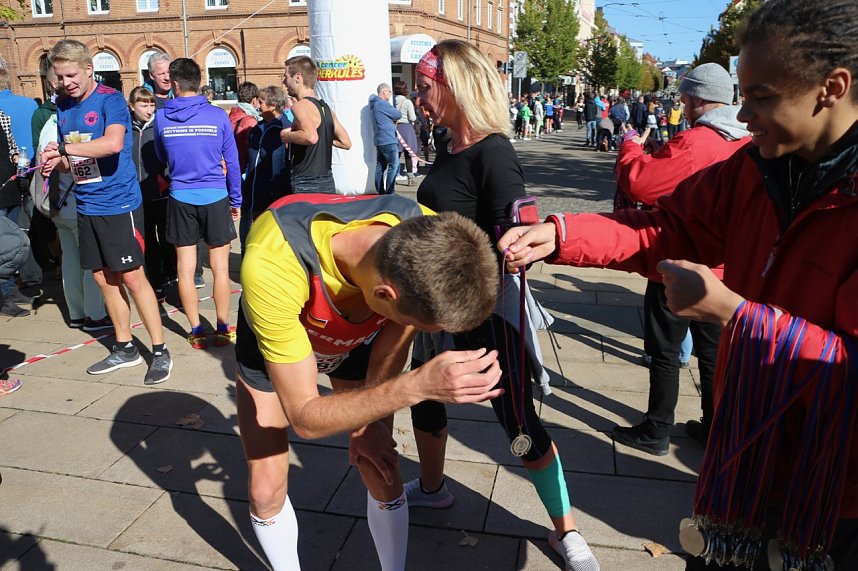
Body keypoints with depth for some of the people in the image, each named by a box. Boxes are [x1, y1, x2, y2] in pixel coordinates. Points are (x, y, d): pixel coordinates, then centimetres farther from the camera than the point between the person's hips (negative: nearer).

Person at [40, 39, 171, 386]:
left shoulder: (110, 99, -9)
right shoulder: (62, 106, 12)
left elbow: (113, 143, -27)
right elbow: (70, 158, 18)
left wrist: (64, 148, -22)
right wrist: (56, 162, -3)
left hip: (118, 203, -7)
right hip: (86, 205, 7)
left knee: (132, 277, -5)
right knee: (104, 278, 12)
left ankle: (160, 351, 4)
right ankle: (124, 348, 25)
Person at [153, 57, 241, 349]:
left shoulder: (161, 117, -1)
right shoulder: (218, 116, -5)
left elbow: (162, 157, 14)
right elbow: (232, 162, 0)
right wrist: (236, 200, 10)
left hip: (180, 198, 1)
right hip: (215, 197, -1)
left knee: (185, 268, 8)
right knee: (220, 268, 6)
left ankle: (196, 331, 14)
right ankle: (222, 329, 12)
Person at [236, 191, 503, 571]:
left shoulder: (426, 238, -33)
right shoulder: (272, 266, -44)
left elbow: (395, 337, -12)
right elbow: (305, 419, -36)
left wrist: (369, 422, -4)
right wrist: (418, 386, -49)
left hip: (358, 337, 2)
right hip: (273, 337, -2)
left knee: (383, 477, 0)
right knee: (266, 490, -2)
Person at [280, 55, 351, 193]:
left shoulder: (301, 106, -12)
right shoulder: (326, 107, 12)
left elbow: (311, 137, -31)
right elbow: (346, 143, 14)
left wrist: (286, 136, -13)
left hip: (307, 185, -8)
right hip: (327, 182, 8)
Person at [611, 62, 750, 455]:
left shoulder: (691, 144, -22)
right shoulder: (749, 144, 2)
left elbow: (636, 183, -27)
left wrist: (631, 146, -9)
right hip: (722, 268, 7)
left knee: (665, 352, 6)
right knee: (712, 351, 18)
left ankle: (656, 432, 18)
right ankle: (714, 427, 32)